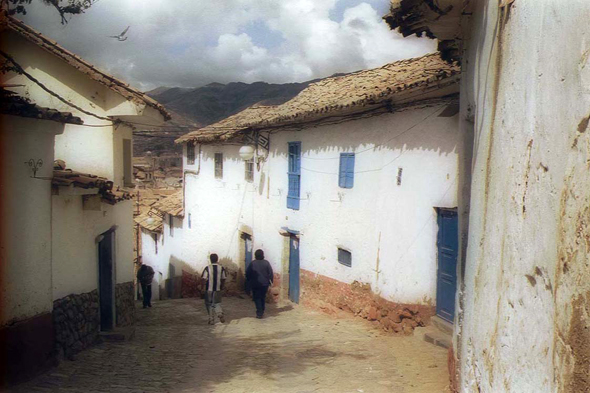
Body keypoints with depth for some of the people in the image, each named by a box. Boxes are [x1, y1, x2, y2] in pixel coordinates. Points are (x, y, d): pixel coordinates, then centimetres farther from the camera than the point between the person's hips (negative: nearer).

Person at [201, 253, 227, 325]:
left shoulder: (207, 268, -9)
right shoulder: (221, 268, 0)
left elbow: (204, 279, -10)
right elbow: (223, 279, 4)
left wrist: (203, 284, 8)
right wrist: (222, 286, 18)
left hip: (209, 289, -2)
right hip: (218, 289, 2)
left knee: (209, 304, 11)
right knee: (217, 303, 14)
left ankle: (211, 319, 12)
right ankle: (220, 313, -14)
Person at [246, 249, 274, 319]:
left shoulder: (252, 263, -7)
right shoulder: (266, 263, -3)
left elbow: (247, 273, -3)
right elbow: (270, 273, -3)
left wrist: (249, 281, 11)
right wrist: (270, 281, 6)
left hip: (255, 284, -2)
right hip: (265, 284, 2)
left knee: (257, 298, 4)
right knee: (263, 297, 17)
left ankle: (259, 313, -7)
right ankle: (262, 311, 25)